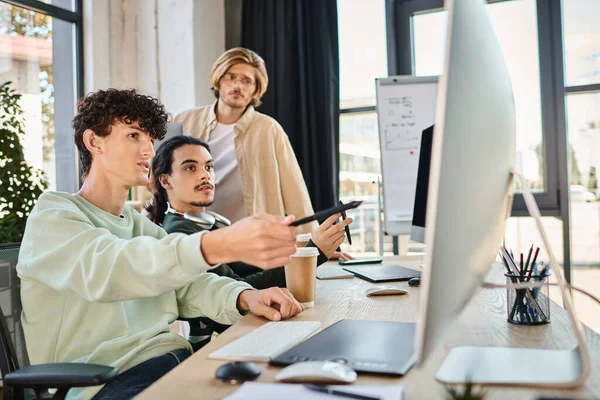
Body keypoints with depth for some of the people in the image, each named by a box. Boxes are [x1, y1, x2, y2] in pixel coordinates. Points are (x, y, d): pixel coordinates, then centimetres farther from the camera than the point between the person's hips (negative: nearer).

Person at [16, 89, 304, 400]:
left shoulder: (144, 227, 20)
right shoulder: (52, 214, -3)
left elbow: (189, 286, 6)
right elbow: (105, 268, -25)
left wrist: (246, 297, -17)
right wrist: (219, 246, -41)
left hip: (176, 361, 7)